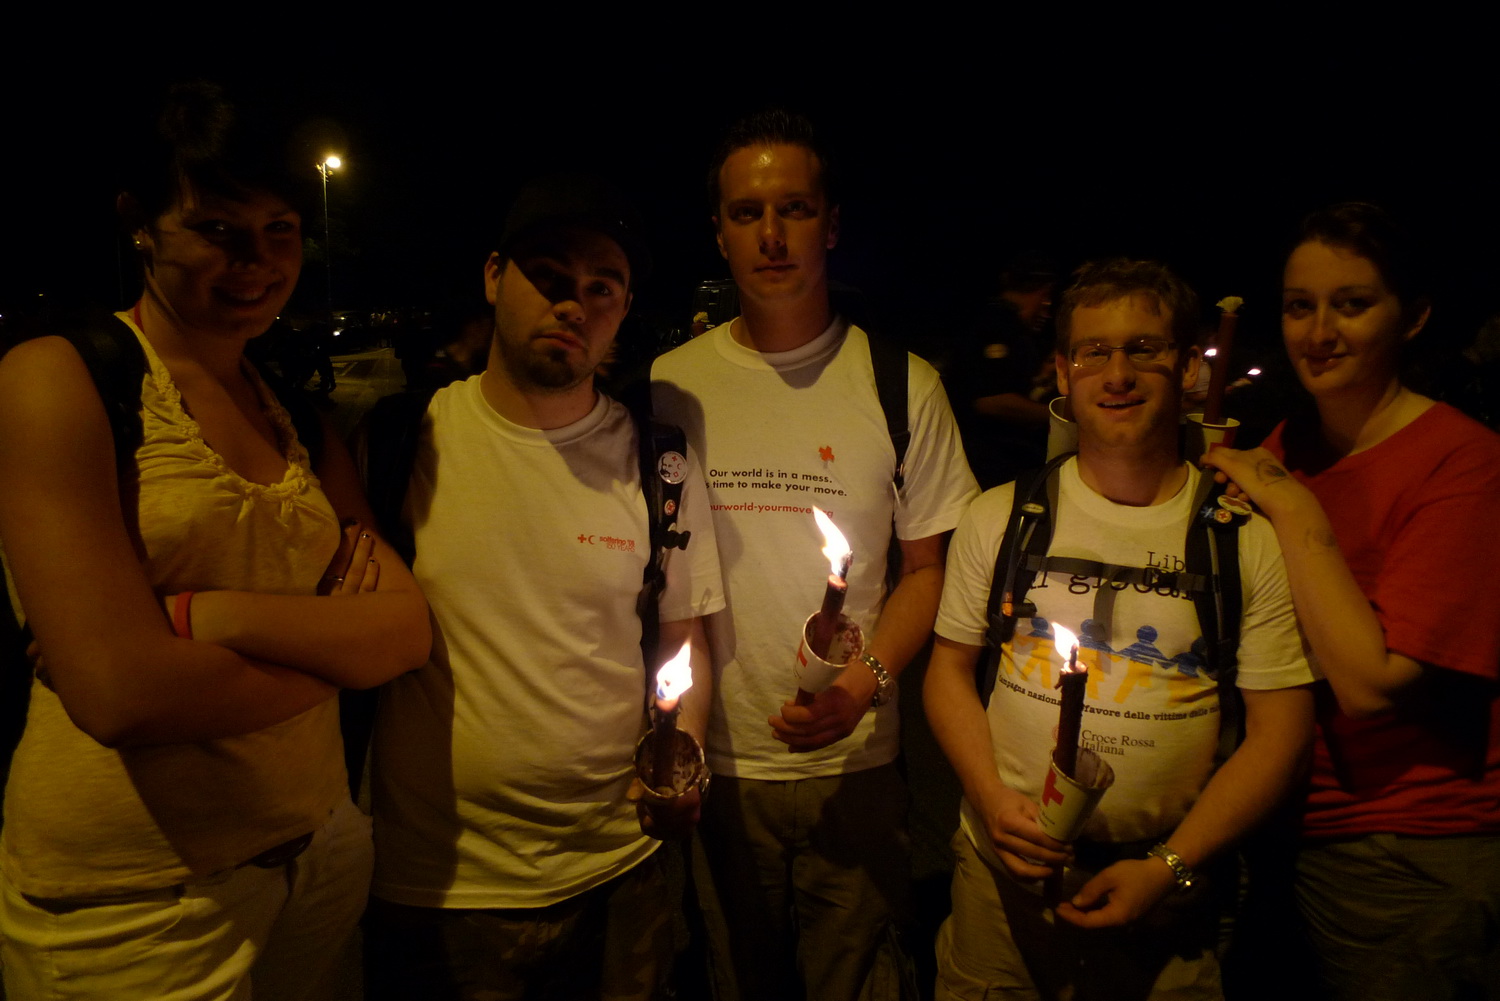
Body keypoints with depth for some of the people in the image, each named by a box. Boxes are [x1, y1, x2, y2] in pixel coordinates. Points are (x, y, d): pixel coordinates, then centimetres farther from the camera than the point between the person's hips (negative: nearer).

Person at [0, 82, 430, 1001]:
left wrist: (208, 614, -18)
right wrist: (333, 647, -9)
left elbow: (409, 629, -6)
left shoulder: (297, 417, 6)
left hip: (320, 849, 6)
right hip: (132, 899, -5)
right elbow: (119, 692, -21)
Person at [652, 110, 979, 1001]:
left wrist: (867, 682, -15)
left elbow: (929, 565, 2)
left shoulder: (903, 385, -4)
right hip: (714, 764, 1)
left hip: (856, 767, 0)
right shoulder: (671, 385, -1)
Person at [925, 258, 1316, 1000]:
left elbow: (1279, 729, -4)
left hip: (1167, 892, -1)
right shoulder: (999, 518, -2)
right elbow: (949, 669, 5)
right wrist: (993, 798, -10)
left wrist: (1171, 867, -10)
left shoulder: (1249, 537, -6)